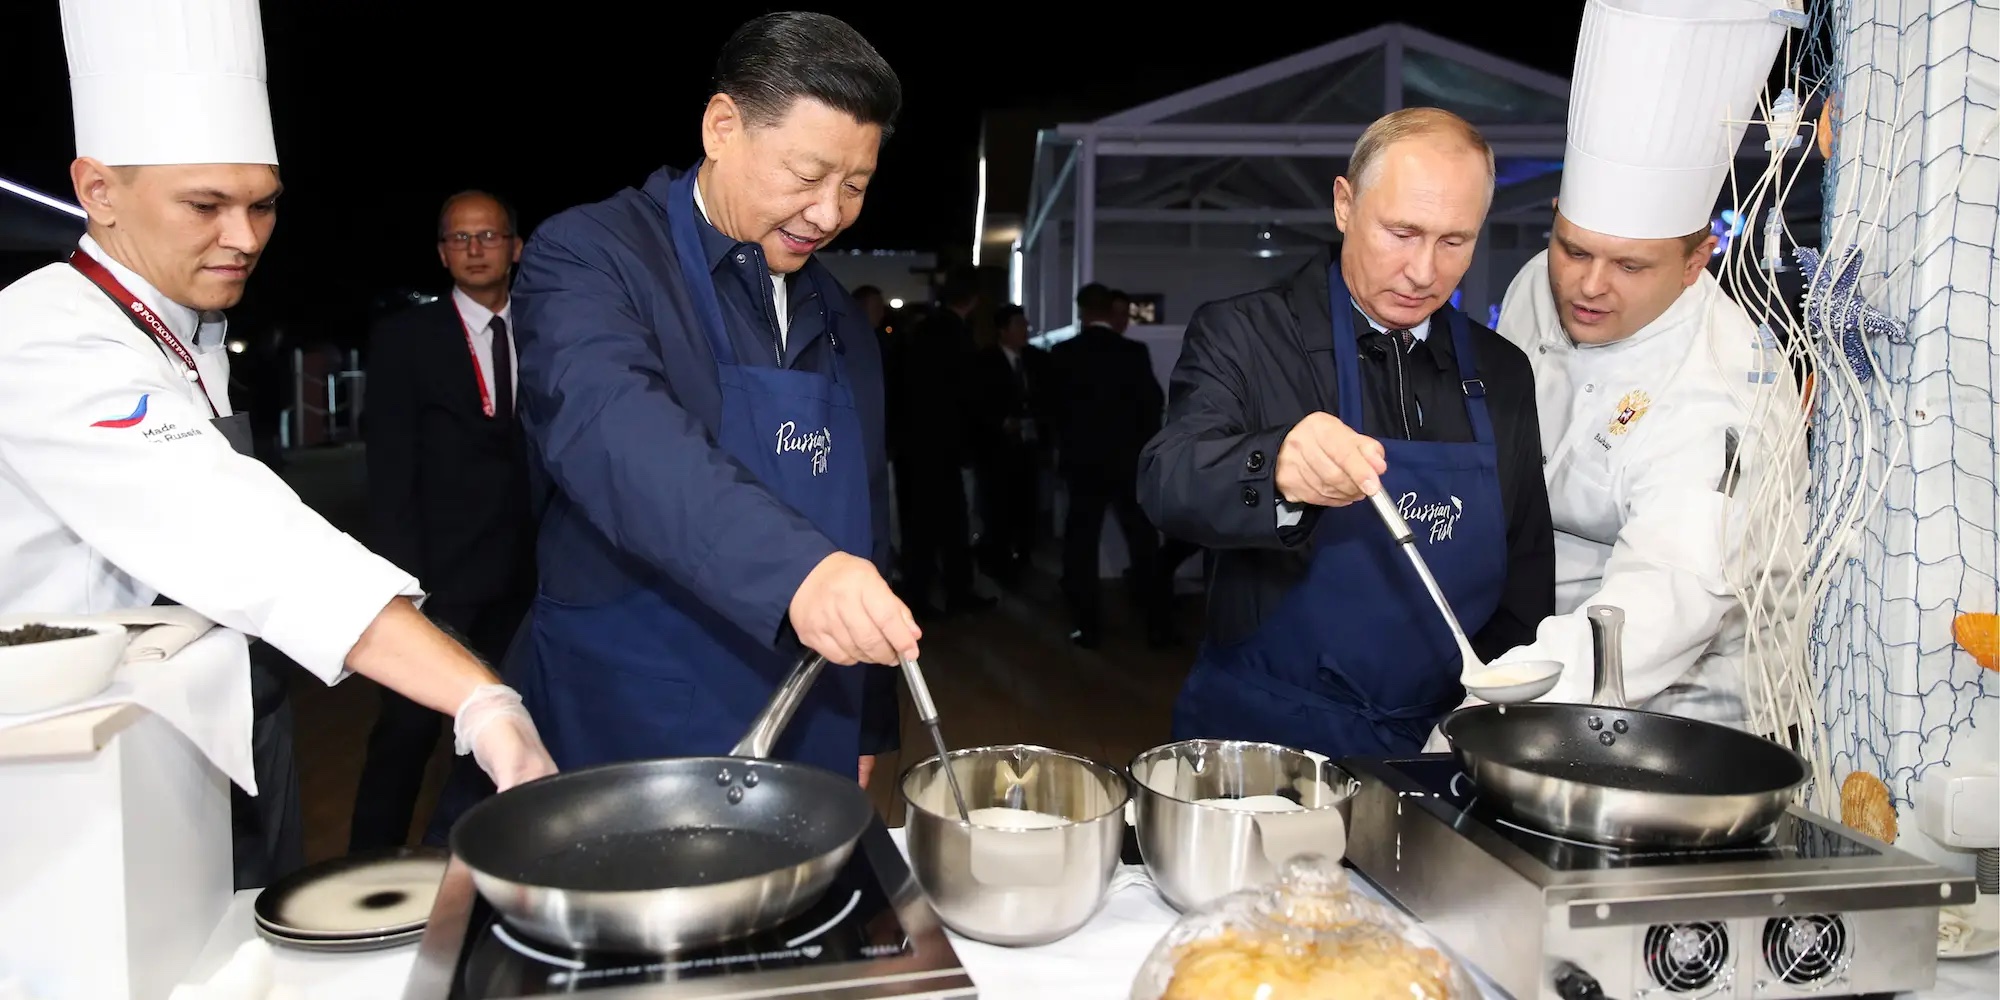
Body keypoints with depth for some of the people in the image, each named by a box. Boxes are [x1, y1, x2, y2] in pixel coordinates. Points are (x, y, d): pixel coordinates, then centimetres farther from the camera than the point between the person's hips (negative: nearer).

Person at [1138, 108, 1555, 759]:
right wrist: (1275, 470, -40)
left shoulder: (1503, 372, 11)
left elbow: (1527, 576, 18)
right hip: (1260, 731, -4)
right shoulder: (1239, 335, -2)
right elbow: (1167, 481, -20)